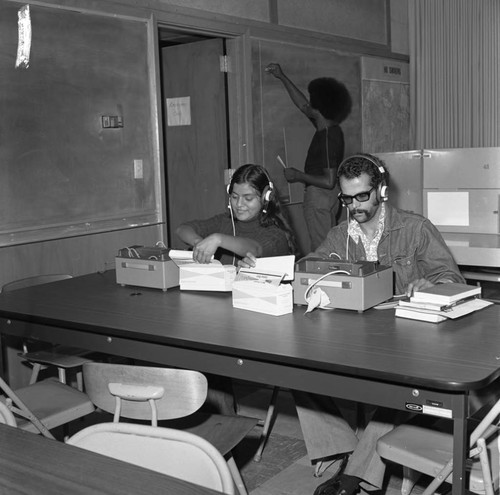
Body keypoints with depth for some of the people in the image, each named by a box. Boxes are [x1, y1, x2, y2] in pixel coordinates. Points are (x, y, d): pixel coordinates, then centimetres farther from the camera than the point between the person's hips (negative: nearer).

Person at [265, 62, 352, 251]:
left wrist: (299, 176, -14)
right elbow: (302, 105, 19)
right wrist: (282, 77, 21)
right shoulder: (329, 129, 5)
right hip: (323, 195, 10)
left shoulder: (328, 137, -22)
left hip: (320, 195, -10)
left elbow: (329, 181, -25)